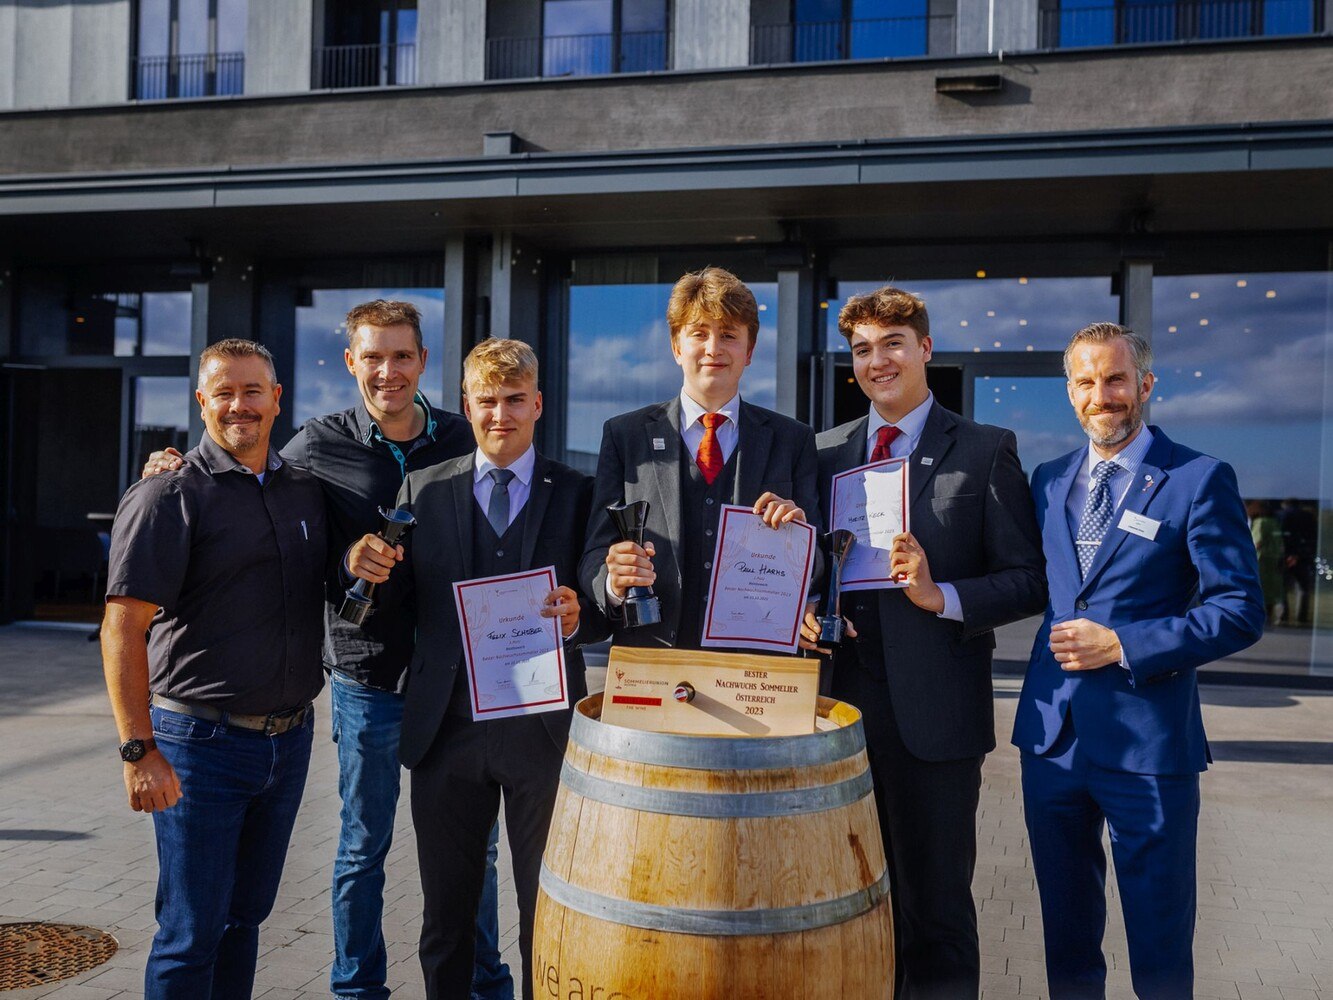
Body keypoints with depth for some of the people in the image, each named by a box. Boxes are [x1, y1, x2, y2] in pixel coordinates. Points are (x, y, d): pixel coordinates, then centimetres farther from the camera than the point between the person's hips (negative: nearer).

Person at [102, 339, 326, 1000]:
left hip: (289, 740, 5)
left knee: (244, 916, 17)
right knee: (192, 933, 4)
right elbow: (123, 628, -15)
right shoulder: (169, 496, -9)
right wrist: (140, 750, -20)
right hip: (203, 741, -5)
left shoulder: (306, 489, 9)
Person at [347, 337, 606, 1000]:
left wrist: (579, 617, -23)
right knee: (445, 917, 15)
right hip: (447, 726, 2)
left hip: (542, 727, -1)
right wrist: (369, 568, -16)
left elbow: (604, 612, -1)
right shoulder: (424, 488, 6)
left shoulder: (577, 493, 1)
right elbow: (402, 601, 4)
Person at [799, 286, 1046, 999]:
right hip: (844, 706, 4)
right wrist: (803, 611, -3)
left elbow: (1028, 582, -4)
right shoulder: (826, 451, 12)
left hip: (934, 716, -4)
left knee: (937, 919, 7)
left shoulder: (986, 451, -1)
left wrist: (941, 595, -18)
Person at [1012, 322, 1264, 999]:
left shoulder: (1201, 479, -7)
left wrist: (1122, 645, -17)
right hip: (1053, 735, 5)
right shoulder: (1049, 480, 10)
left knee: (1159, 942, 8)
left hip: (1147, 742, -5)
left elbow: (1240, 611, -10)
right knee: (1066, 928, 18)